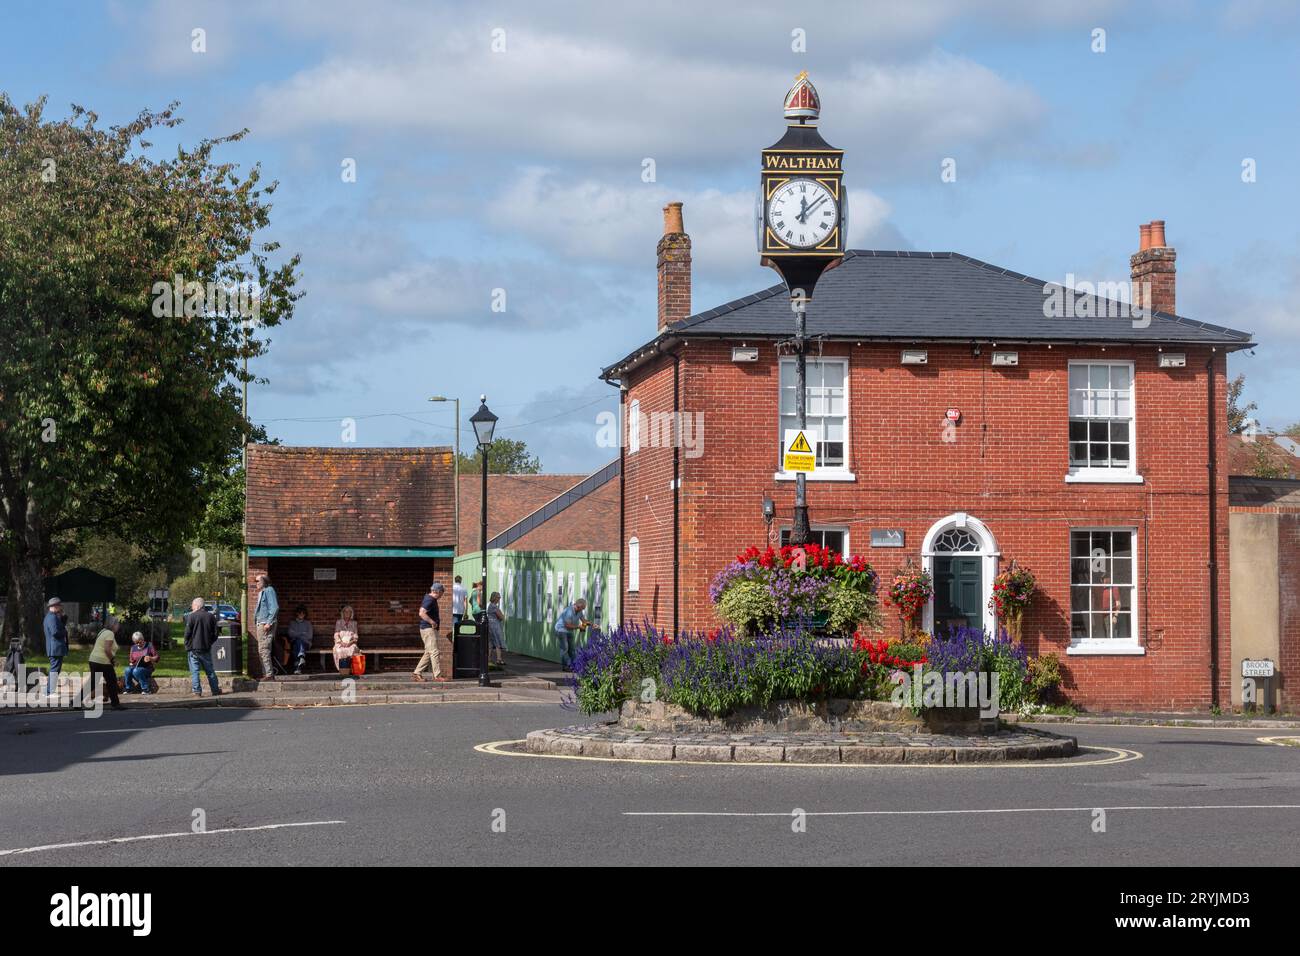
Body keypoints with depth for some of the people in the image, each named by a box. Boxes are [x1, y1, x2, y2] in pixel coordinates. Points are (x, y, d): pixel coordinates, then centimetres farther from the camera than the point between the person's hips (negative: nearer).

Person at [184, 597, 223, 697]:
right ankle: (215, 690, 17)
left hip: (194, 648, -4)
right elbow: (215, 633, 9)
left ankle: (197, 691, -6)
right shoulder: (211, 616, 5)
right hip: (207, 649, 4)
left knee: (194, 671, 0)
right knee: (210, 670, 13)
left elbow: (187, 633, -10)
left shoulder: (192, 616, -9)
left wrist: (187, 645, 3)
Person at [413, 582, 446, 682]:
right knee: (434, 652, -9)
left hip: (431, 629, 11)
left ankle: (417, 673, 12)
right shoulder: (429, 600, -16)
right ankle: (437, 675, -7)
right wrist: (432, 622, -23)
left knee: (428, 653, 11)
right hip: (428, 629, -11)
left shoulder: (432, 599, 17)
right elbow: (421, 613, -27)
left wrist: (438, 618, 19)